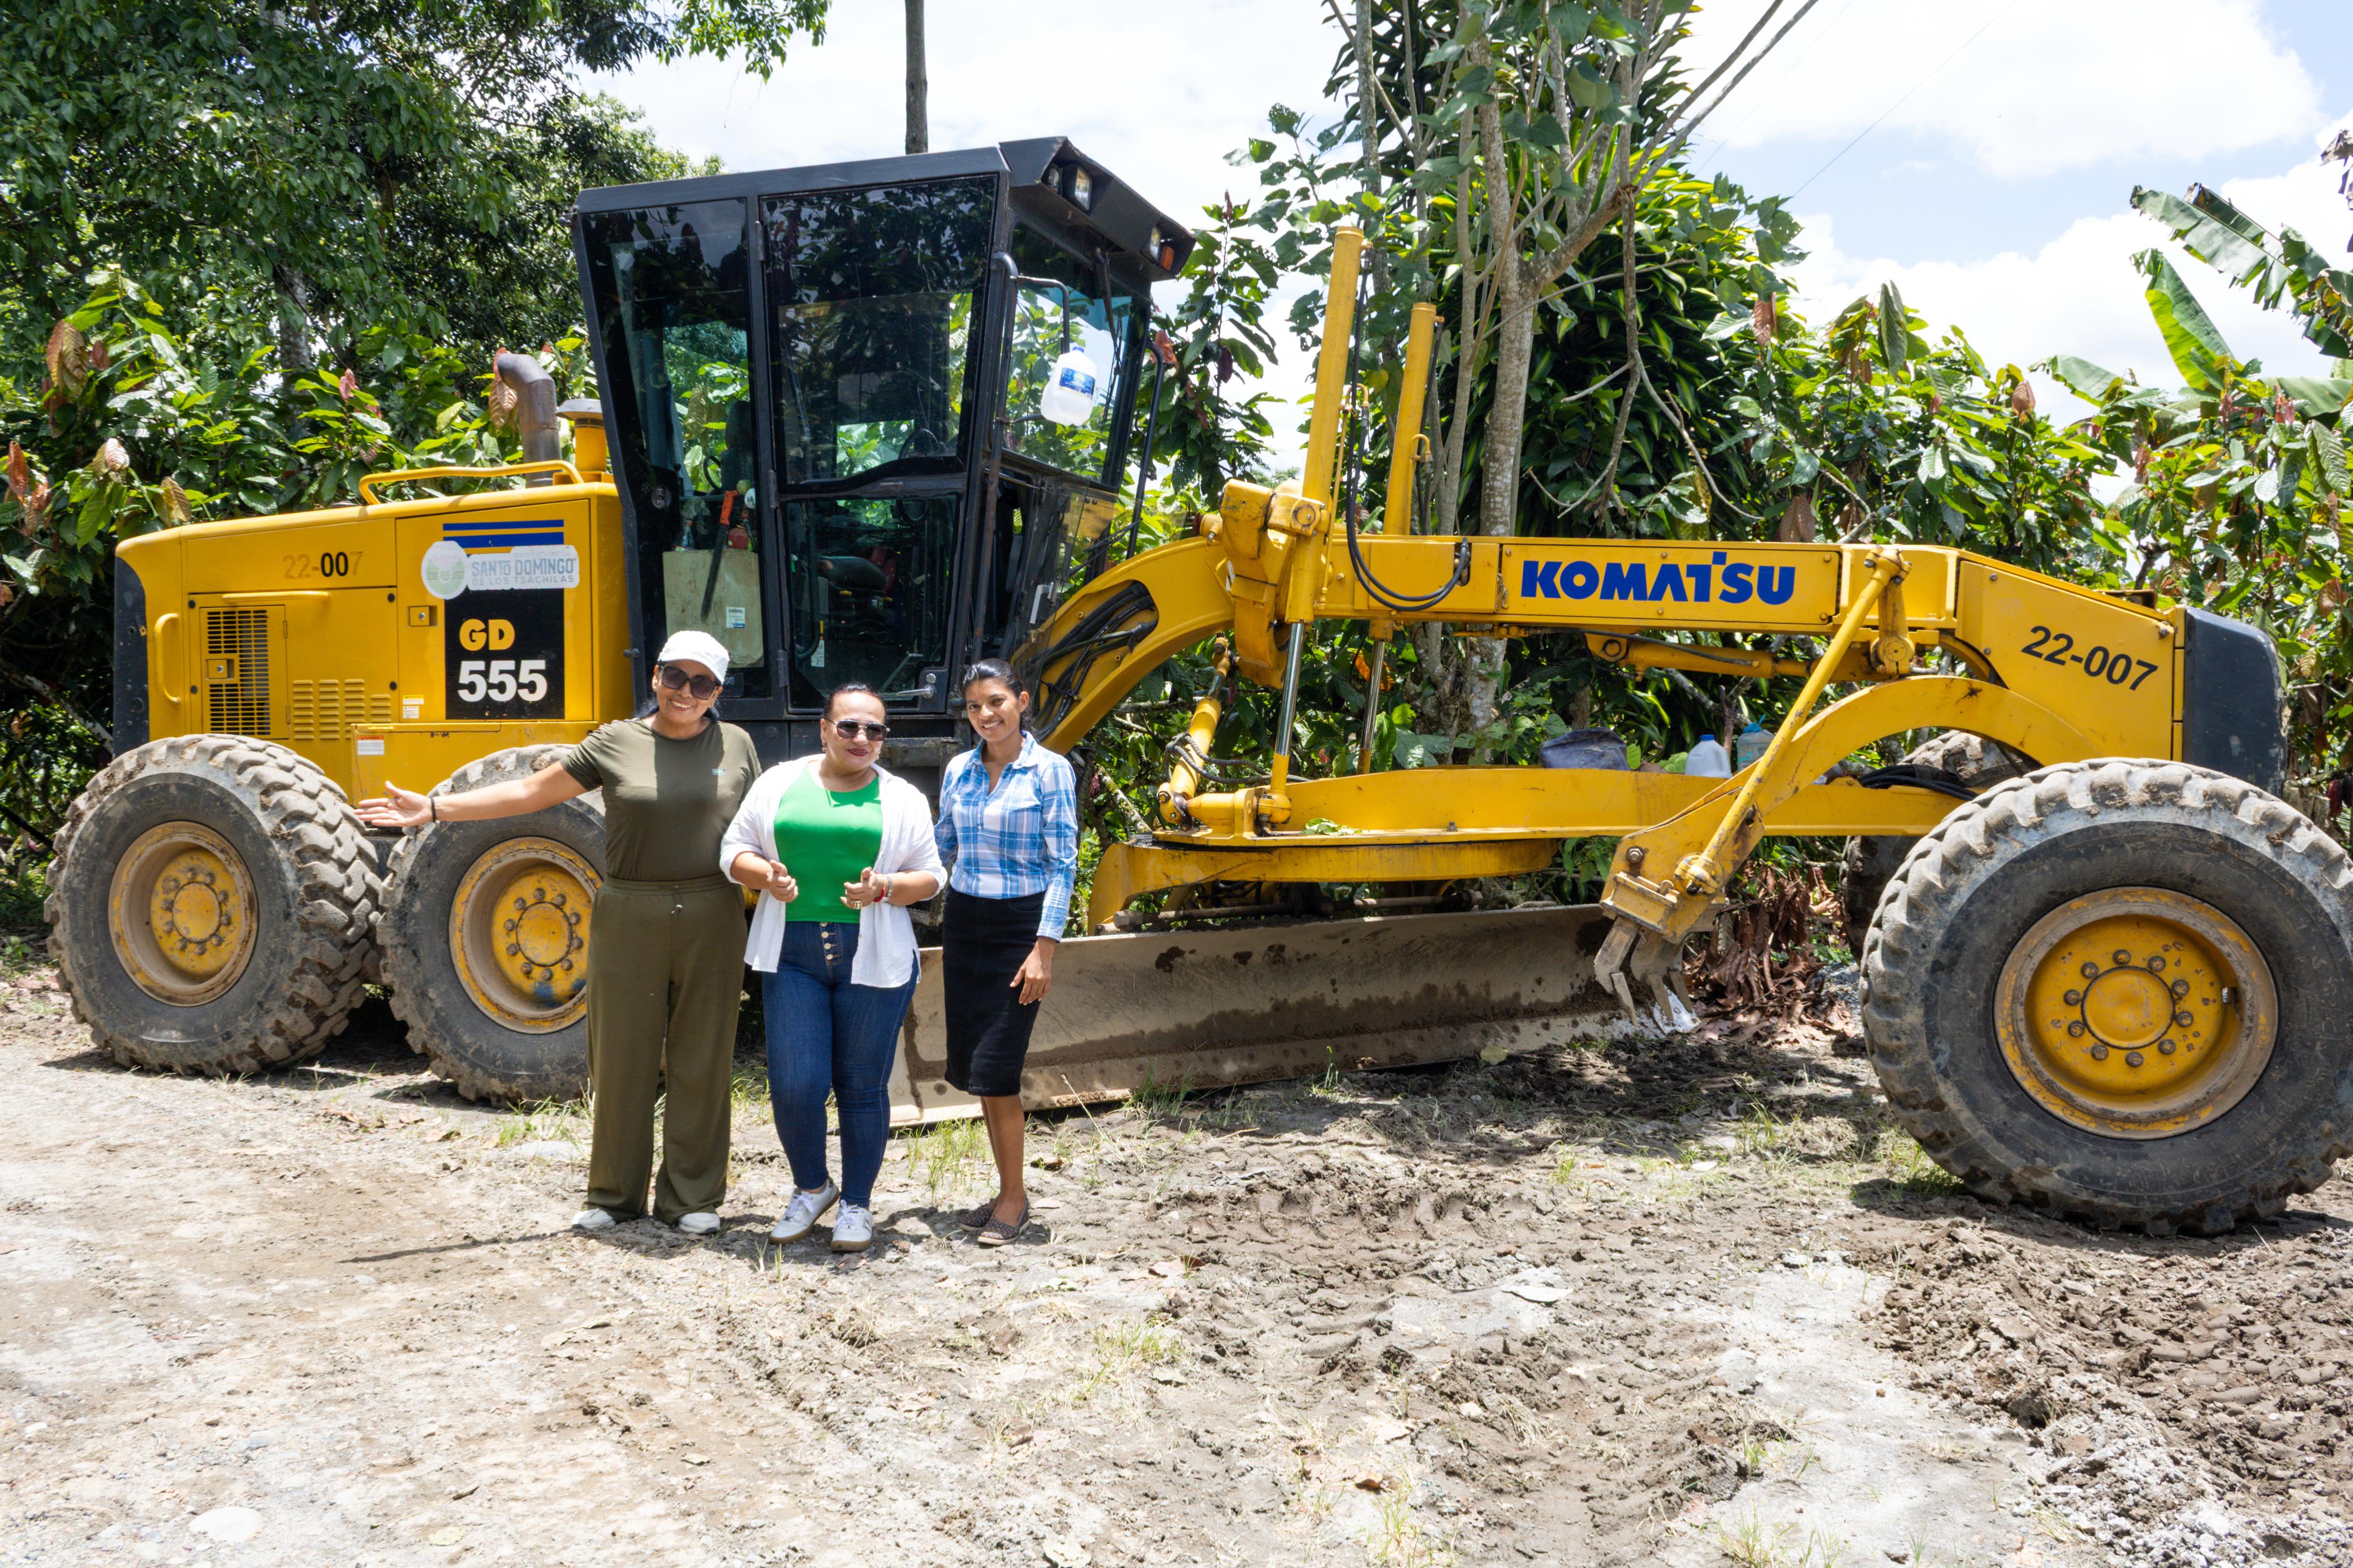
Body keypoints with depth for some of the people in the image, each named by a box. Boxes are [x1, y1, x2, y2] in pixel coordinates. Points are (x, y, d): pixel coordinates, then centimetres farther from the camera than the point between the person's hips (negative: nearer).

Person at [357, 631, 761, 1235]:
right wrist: (433, 809, -1)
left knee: (701, 1061, 5)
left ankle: (691, 1198, 18)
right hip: (629, 918, 0)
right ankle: (616, 1195, 22)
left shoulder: (736, 745, 6)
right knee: (623, 1058, 6)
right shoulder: (616, 744, 2)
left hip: (711, 919, 0)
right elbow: (529, 792, 4)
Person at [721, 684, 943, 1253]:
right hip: (792, 955, 1)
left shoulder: (902, 799, 6)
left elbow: (930, 878, 6)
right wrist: (767, 875, -10)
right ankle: (811, 1187, 22)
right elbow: (734, 851, 11)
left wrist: (883, 889, -14)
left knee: (863, 1087, 5)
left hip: (873, 959, 0)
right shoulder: (779, 783, 8)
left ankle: (857, 1205, 22)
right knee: (794, 1084, -4)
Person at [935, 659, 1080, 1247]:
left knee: (995, 1067, -9)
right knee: (970, 1065, 7)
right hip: (963, 923, 6)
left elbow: (1063, 866, -9)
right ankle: (1007, 1191, 20)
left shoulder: (1049, 771, -7)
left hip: (1020, 925, -6)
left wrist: (1044, 948, -14)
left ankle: (1014, 1196, 6)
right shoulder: (958, 770, 8)